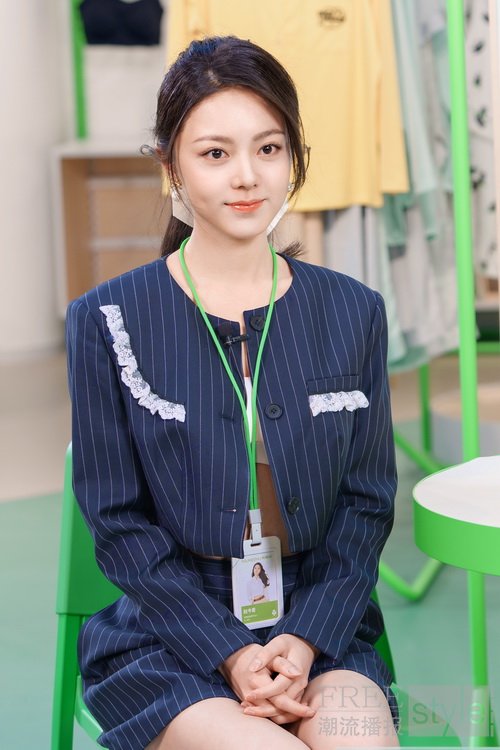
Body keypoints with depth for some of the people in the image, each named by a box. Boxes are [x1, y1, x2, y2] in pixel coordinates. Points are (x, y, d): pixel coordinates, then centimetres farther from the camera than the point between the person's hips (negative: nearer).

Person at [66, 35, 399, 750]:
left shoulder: (353, 314, 4)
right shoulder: (109, 321, -3)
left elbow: (367, 503, 6)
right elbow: (118, 521, -3)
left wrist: (307, 639, -9)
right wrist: (231, 653, -12)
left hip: (320, 628, 2)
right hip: (170, 633, -2)